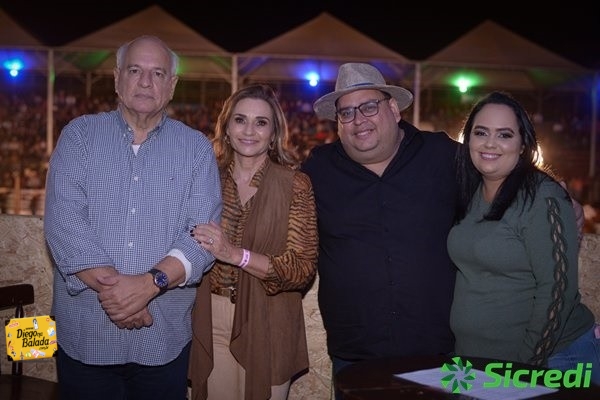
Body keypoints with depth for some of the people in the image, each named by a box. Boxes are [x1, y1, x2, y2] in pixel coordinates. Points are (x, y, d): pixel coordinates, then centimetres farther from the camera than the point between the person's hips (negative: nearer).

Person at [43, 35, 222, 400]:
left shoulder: (196, 147, 3)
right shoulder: (79, 135, 3)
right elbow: (63, 219, -9)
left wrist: (150, 282, -22)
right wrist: (108, 285, -20)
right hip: (85, 336, 0)